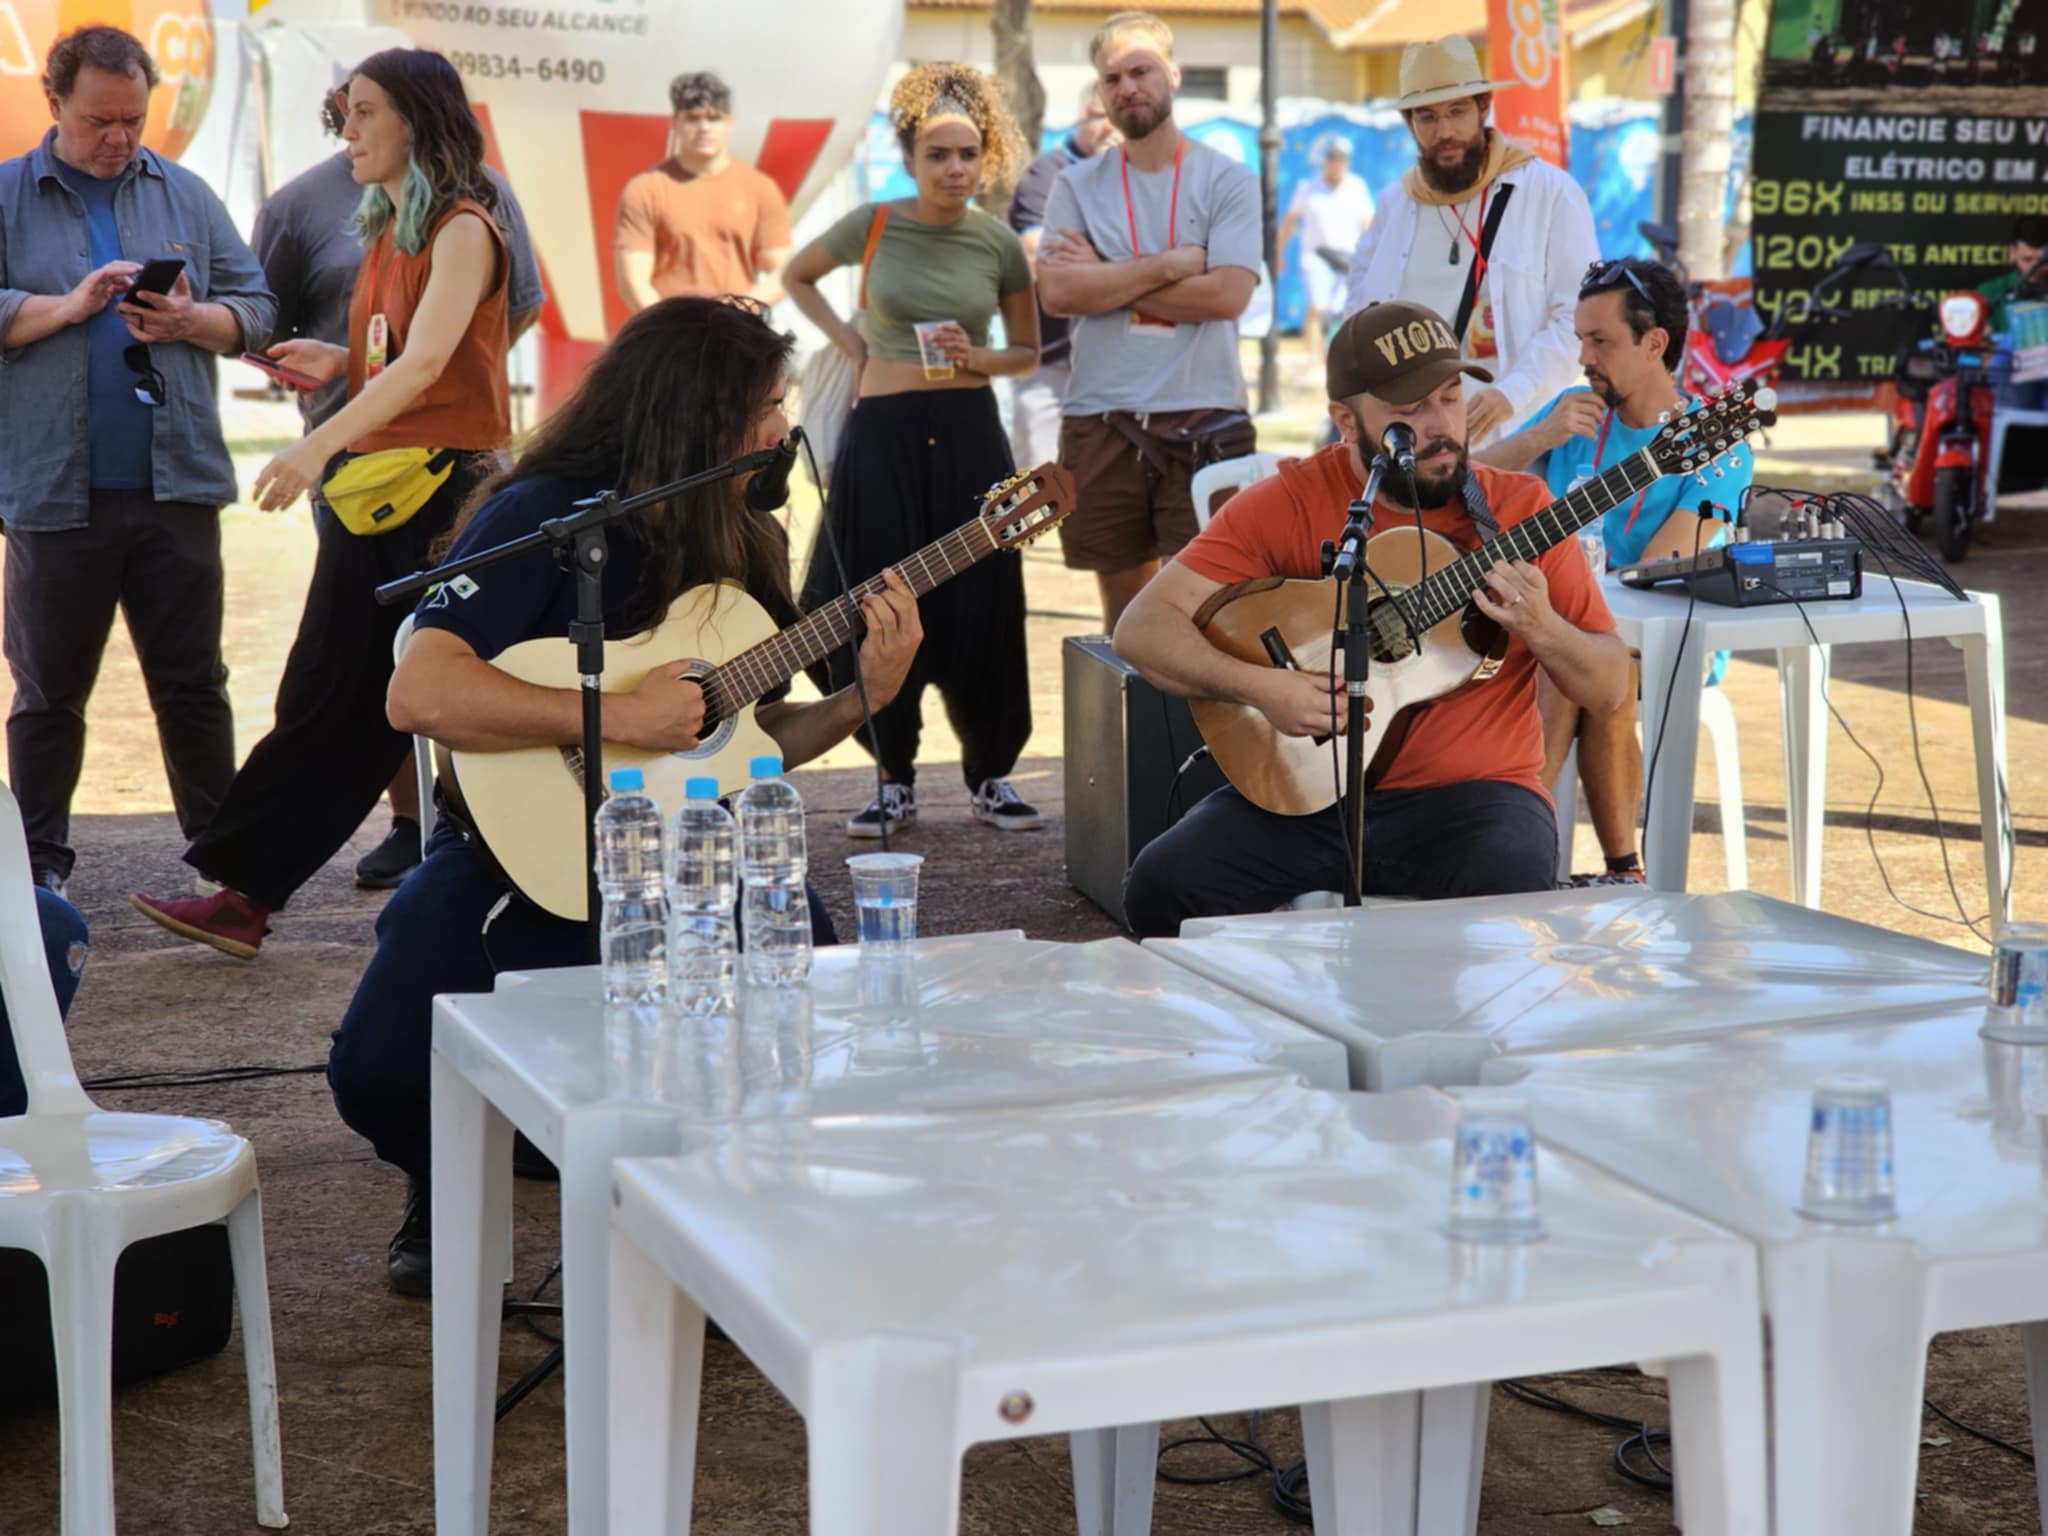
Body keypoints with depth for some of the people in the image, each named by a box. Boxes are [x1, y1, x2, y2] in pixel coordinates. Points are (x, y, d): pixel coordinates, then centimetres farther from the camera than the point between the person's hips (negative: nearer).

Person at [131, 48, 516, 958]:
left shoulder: (463, 229, -11)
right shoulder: (386, 231, 15)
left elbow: (427, 361, -24)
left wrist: (320, 445, -33)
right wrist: (340, 363, 1)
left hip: (448, 482, -8)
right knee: (327, 695, 8)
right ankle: (244, 892, 10)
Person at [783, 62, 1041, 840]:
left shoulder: (999, 244, 2)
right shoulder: (872, 226, -1)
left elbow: (1027, 353, 12)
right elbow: (796, 277, 17)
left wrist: (978, 359, -9)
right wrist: (849, 341, 4)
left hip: (969, 433, 1)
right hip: (884, 432, -1)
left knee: (980, 608, -1)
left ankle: (990, 775, 13)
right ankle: (896, 780, 12)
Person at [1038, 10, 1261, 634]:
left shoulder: (1227, 180, 2)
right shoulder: (1077, 186, 8)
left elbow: (1226, 295, -12)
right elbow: (1058, 293, -7)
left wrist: (1107, 278, -8)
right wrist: (1169, 264, -10)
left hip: (1202, 427, -2)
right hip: (1100, 425, 3)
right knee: (1124, 606, 11)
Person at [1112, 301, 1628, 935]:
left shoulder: (1518, 507, 1)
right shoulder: (1290, 502, -2)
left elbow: (1609, 688, 2)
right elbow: (1143, 628, -6)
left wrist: (1539, 626, -18)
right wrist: (1259, 686, -21)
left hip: (1472, 791, -1)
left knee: (1510, 888, -33)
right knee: (1163, 886, -22)